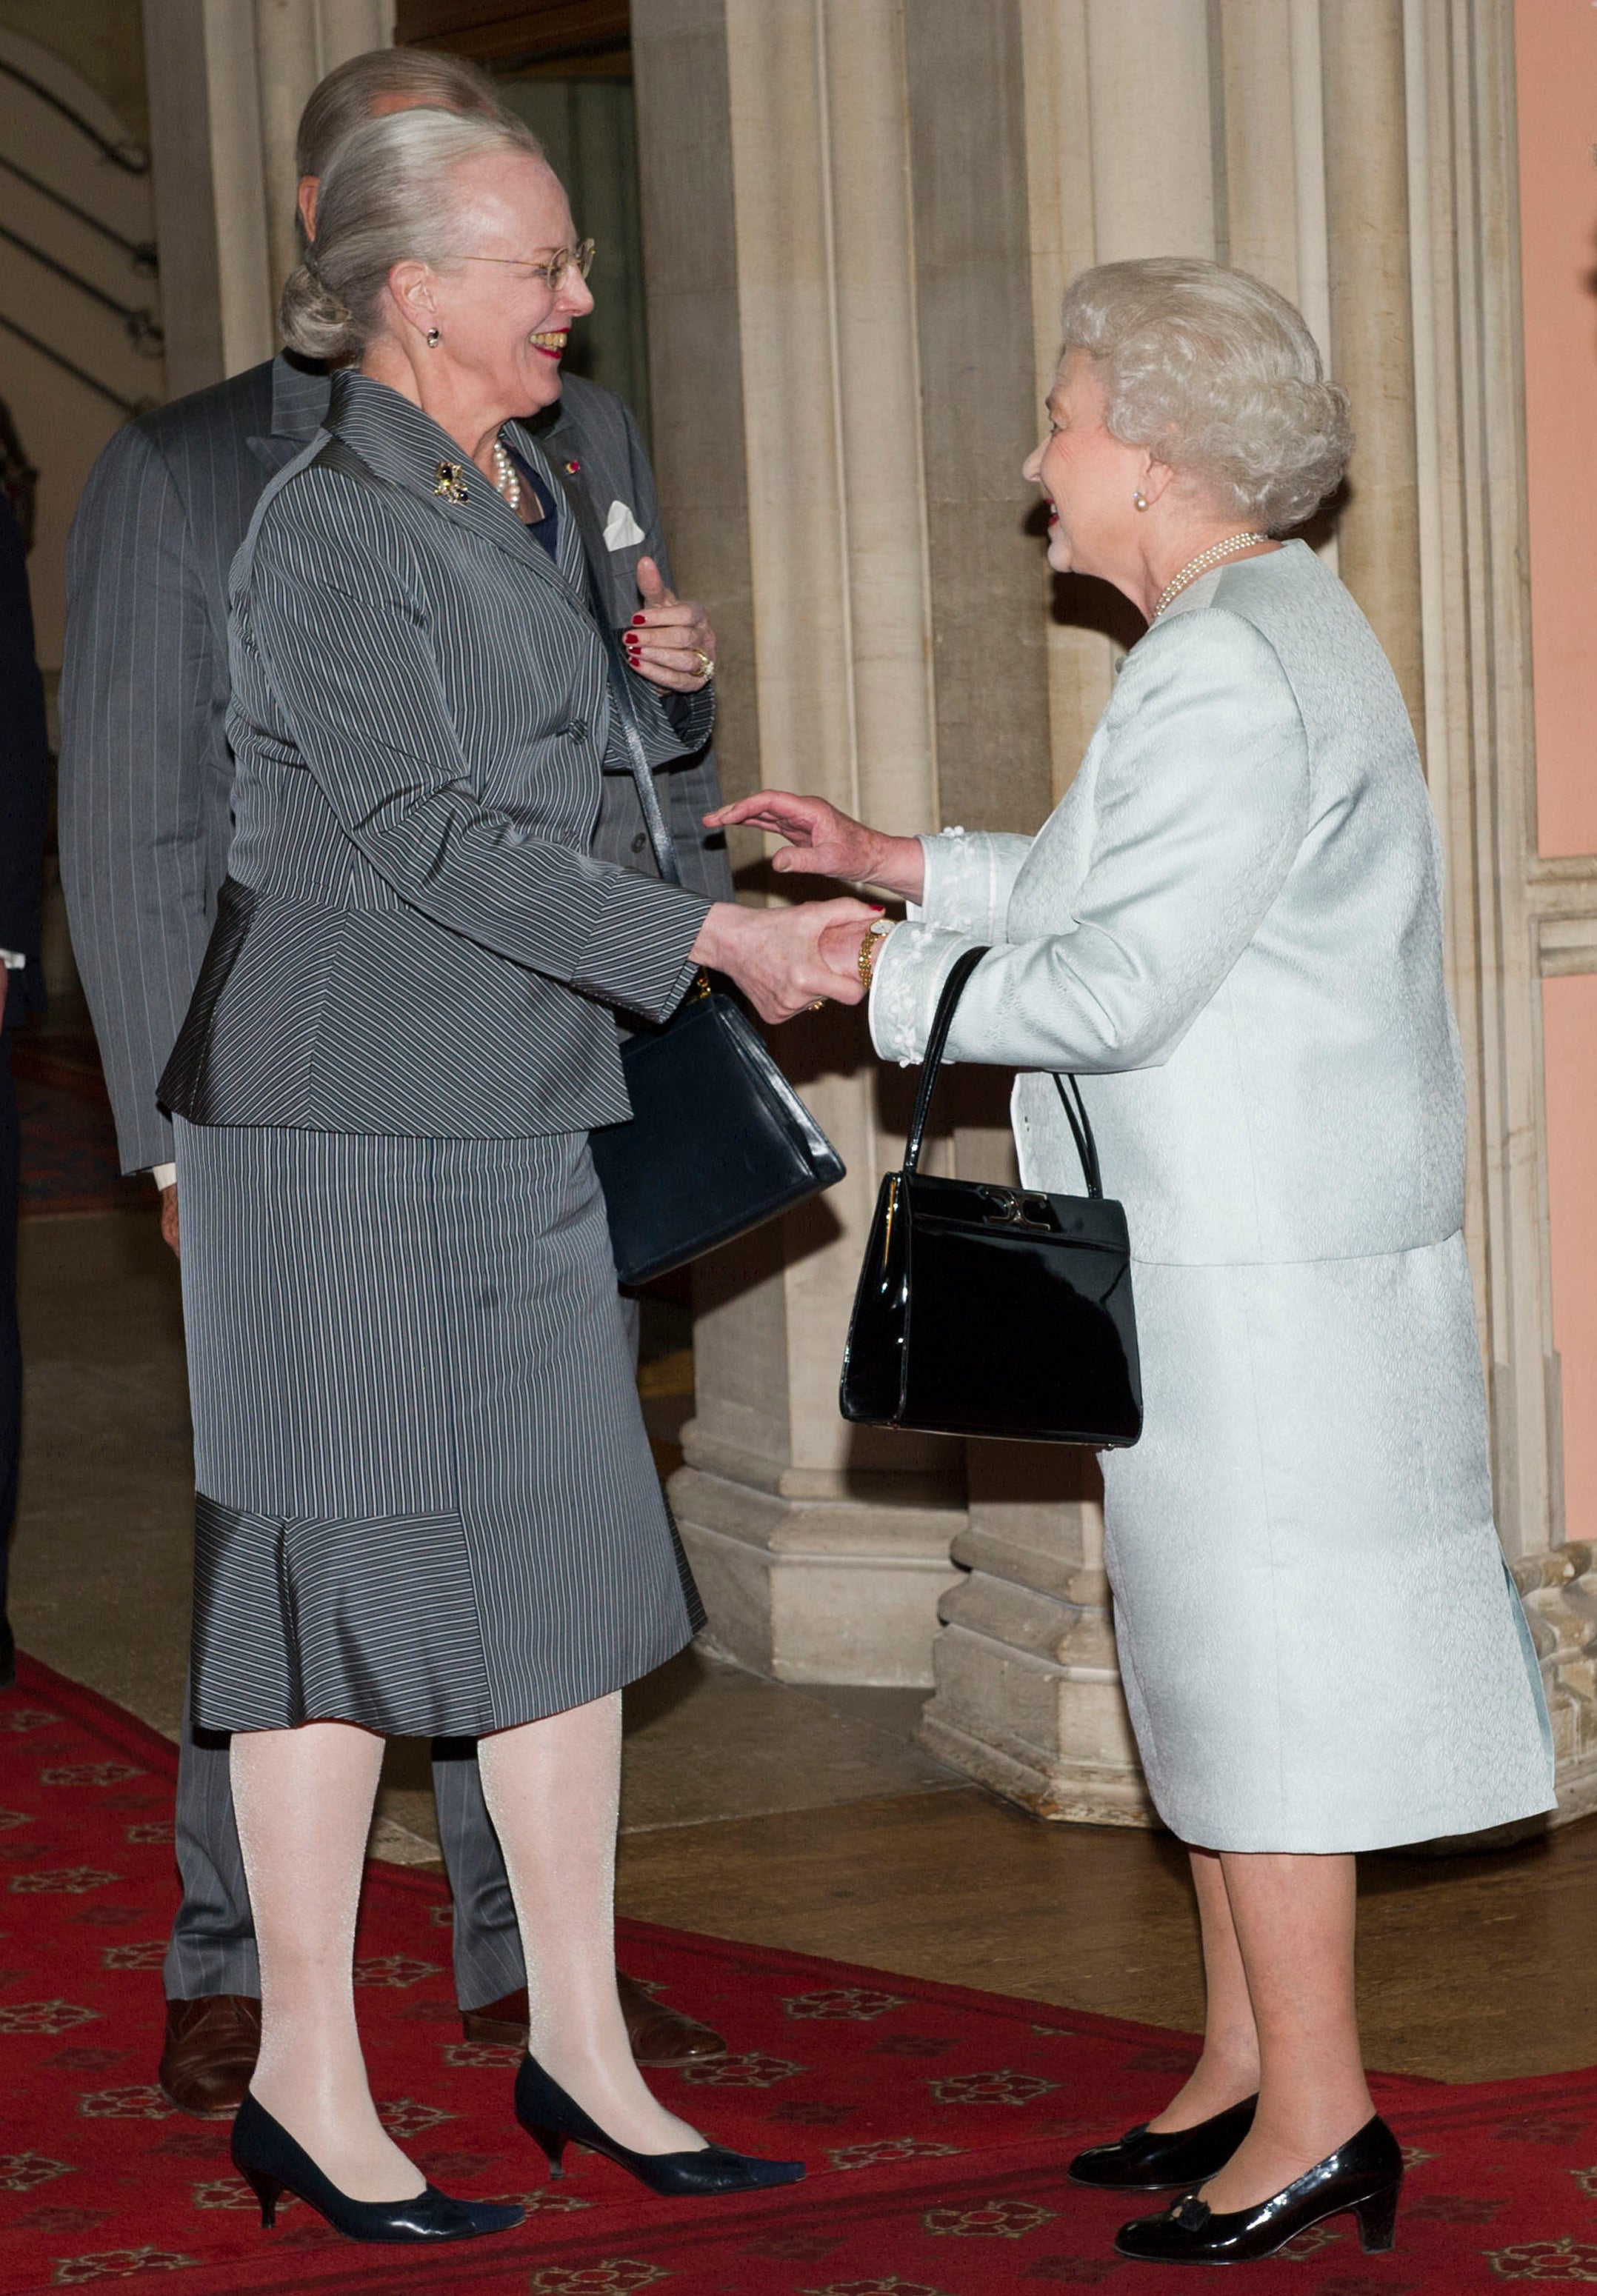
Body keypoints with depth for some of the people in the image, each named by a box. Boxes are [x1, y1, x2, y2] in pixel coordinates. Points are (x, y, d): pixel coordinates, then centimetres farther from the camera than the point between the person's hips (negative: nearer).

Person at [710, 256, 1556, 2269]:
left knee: (1255, 1664, -3)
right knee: (1219, 1651, 16)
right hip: (1243, 1248, 11)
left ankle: (1316, 2120, 5)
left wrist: (881, 976, -10)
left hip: (1257, 1262, -11)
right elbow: (1133, 889, 22)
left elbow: (1122, 981, -22)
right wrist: (905, 866, 19)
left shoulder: (1226, 676, -20)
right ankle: (1247, 2071, 25)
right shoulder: (1271, 631, 14)